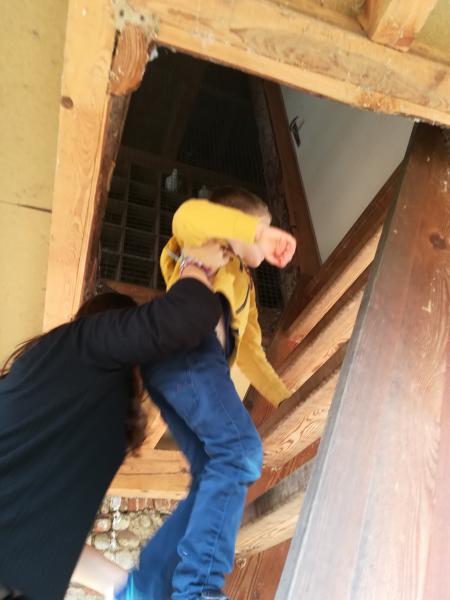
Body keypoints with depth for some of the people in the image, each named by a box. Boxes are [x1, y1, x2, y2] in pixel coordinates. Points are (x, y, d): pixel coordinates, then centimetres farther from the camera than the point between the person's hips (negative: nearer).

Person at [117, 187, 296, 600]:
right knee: (241, 451, -26)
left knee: (214, 477, -3)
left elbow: (250, 350, 39)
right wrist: (262, 233, -10)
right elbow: (188, 215, -7)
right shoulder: (210, 243, 19)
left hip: (185, 359, 8)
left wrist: (284, 396, 37)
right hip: (187, 342, -8)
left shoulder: (245, 284, 40)